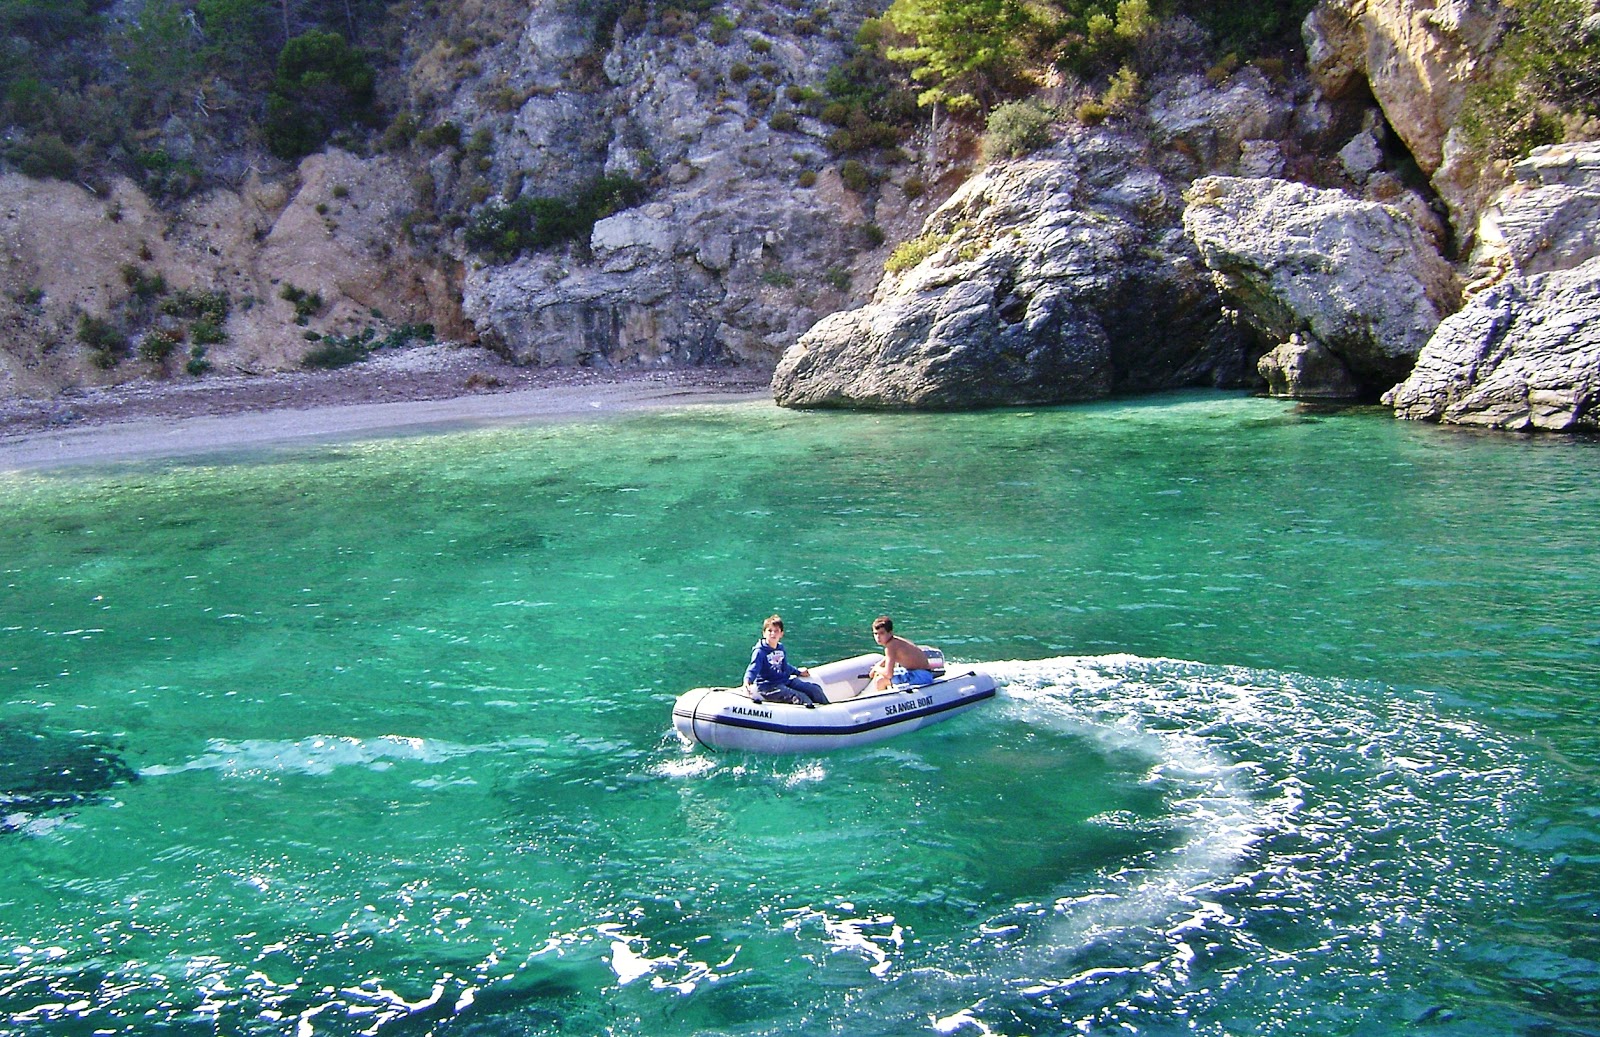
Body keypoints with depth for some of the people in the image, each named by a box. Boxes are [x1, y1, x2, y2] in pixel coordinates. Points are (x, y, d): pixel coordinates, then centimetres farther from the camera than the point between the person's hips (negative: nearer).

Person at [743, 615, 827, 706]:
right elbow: (753, 669, -25)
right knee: (801, 698, -24)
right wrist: (747, 680, -45)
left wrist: (797, 671, 40)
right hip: (768, 687, -8)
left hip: (786, 681, 8)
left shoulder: (780, 648, 12)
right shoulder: (759, 651, -13)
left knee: (815, 689, 6)